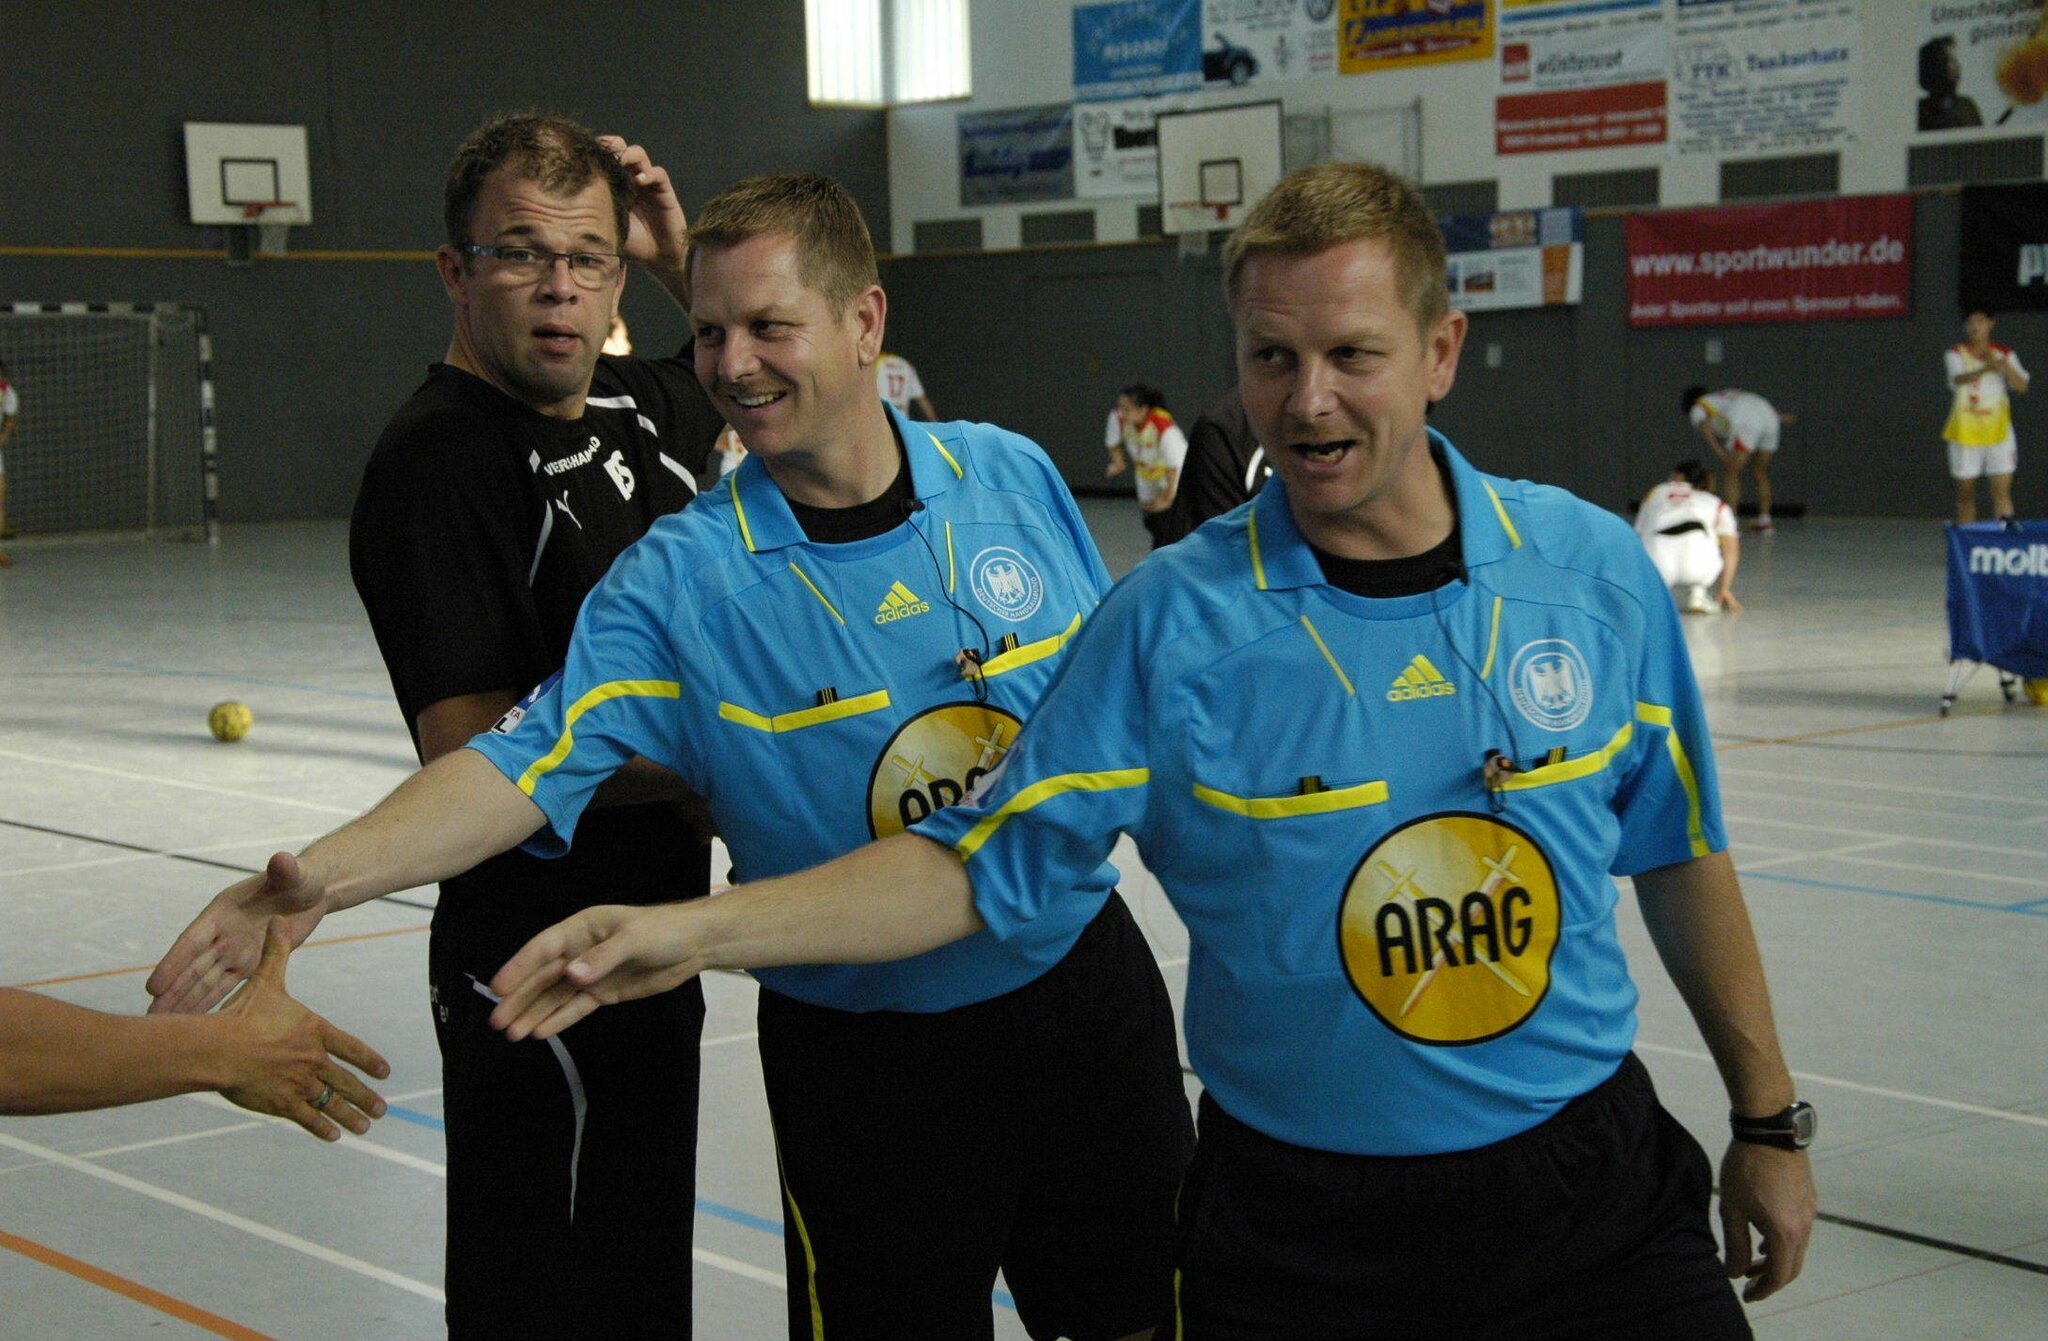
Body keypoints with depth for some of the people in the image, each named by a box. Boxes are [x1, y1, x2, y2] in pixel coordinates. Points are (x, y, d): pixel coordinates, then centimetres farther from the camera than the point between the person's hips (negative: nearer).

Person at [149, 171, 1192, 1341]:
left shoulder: (1013, 477, -4)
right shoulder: (681, 581, -14)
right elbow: (535, 761, -25)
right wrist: (334, 869, -37)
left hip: (1087, 989, 3)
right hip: (864, 1059, -3)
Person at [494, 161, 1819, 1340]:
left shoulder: (1596, 569, -5)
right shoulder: (1173, 621, -11)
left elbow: (1681, 857, 7)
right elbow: (981, 864, -8)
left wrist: (1768, 1120, 13)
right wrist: (696, 930, -19)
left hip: (1592, 1188, 2)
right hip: (1300, 1230, -1)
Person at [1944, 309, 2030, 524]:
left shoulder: (2004, 354, 5)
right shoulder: (1955, 354, -1)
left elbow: (2021, 387, -7)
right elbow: (1957, 378, -24)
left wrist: (2004, 366, -26)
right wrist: (1986, 369, -44)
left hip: (1998, 431, 1)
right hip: (1965, 432, -1)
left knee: (2002, 490, -8)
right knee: (1966, 492, 4)